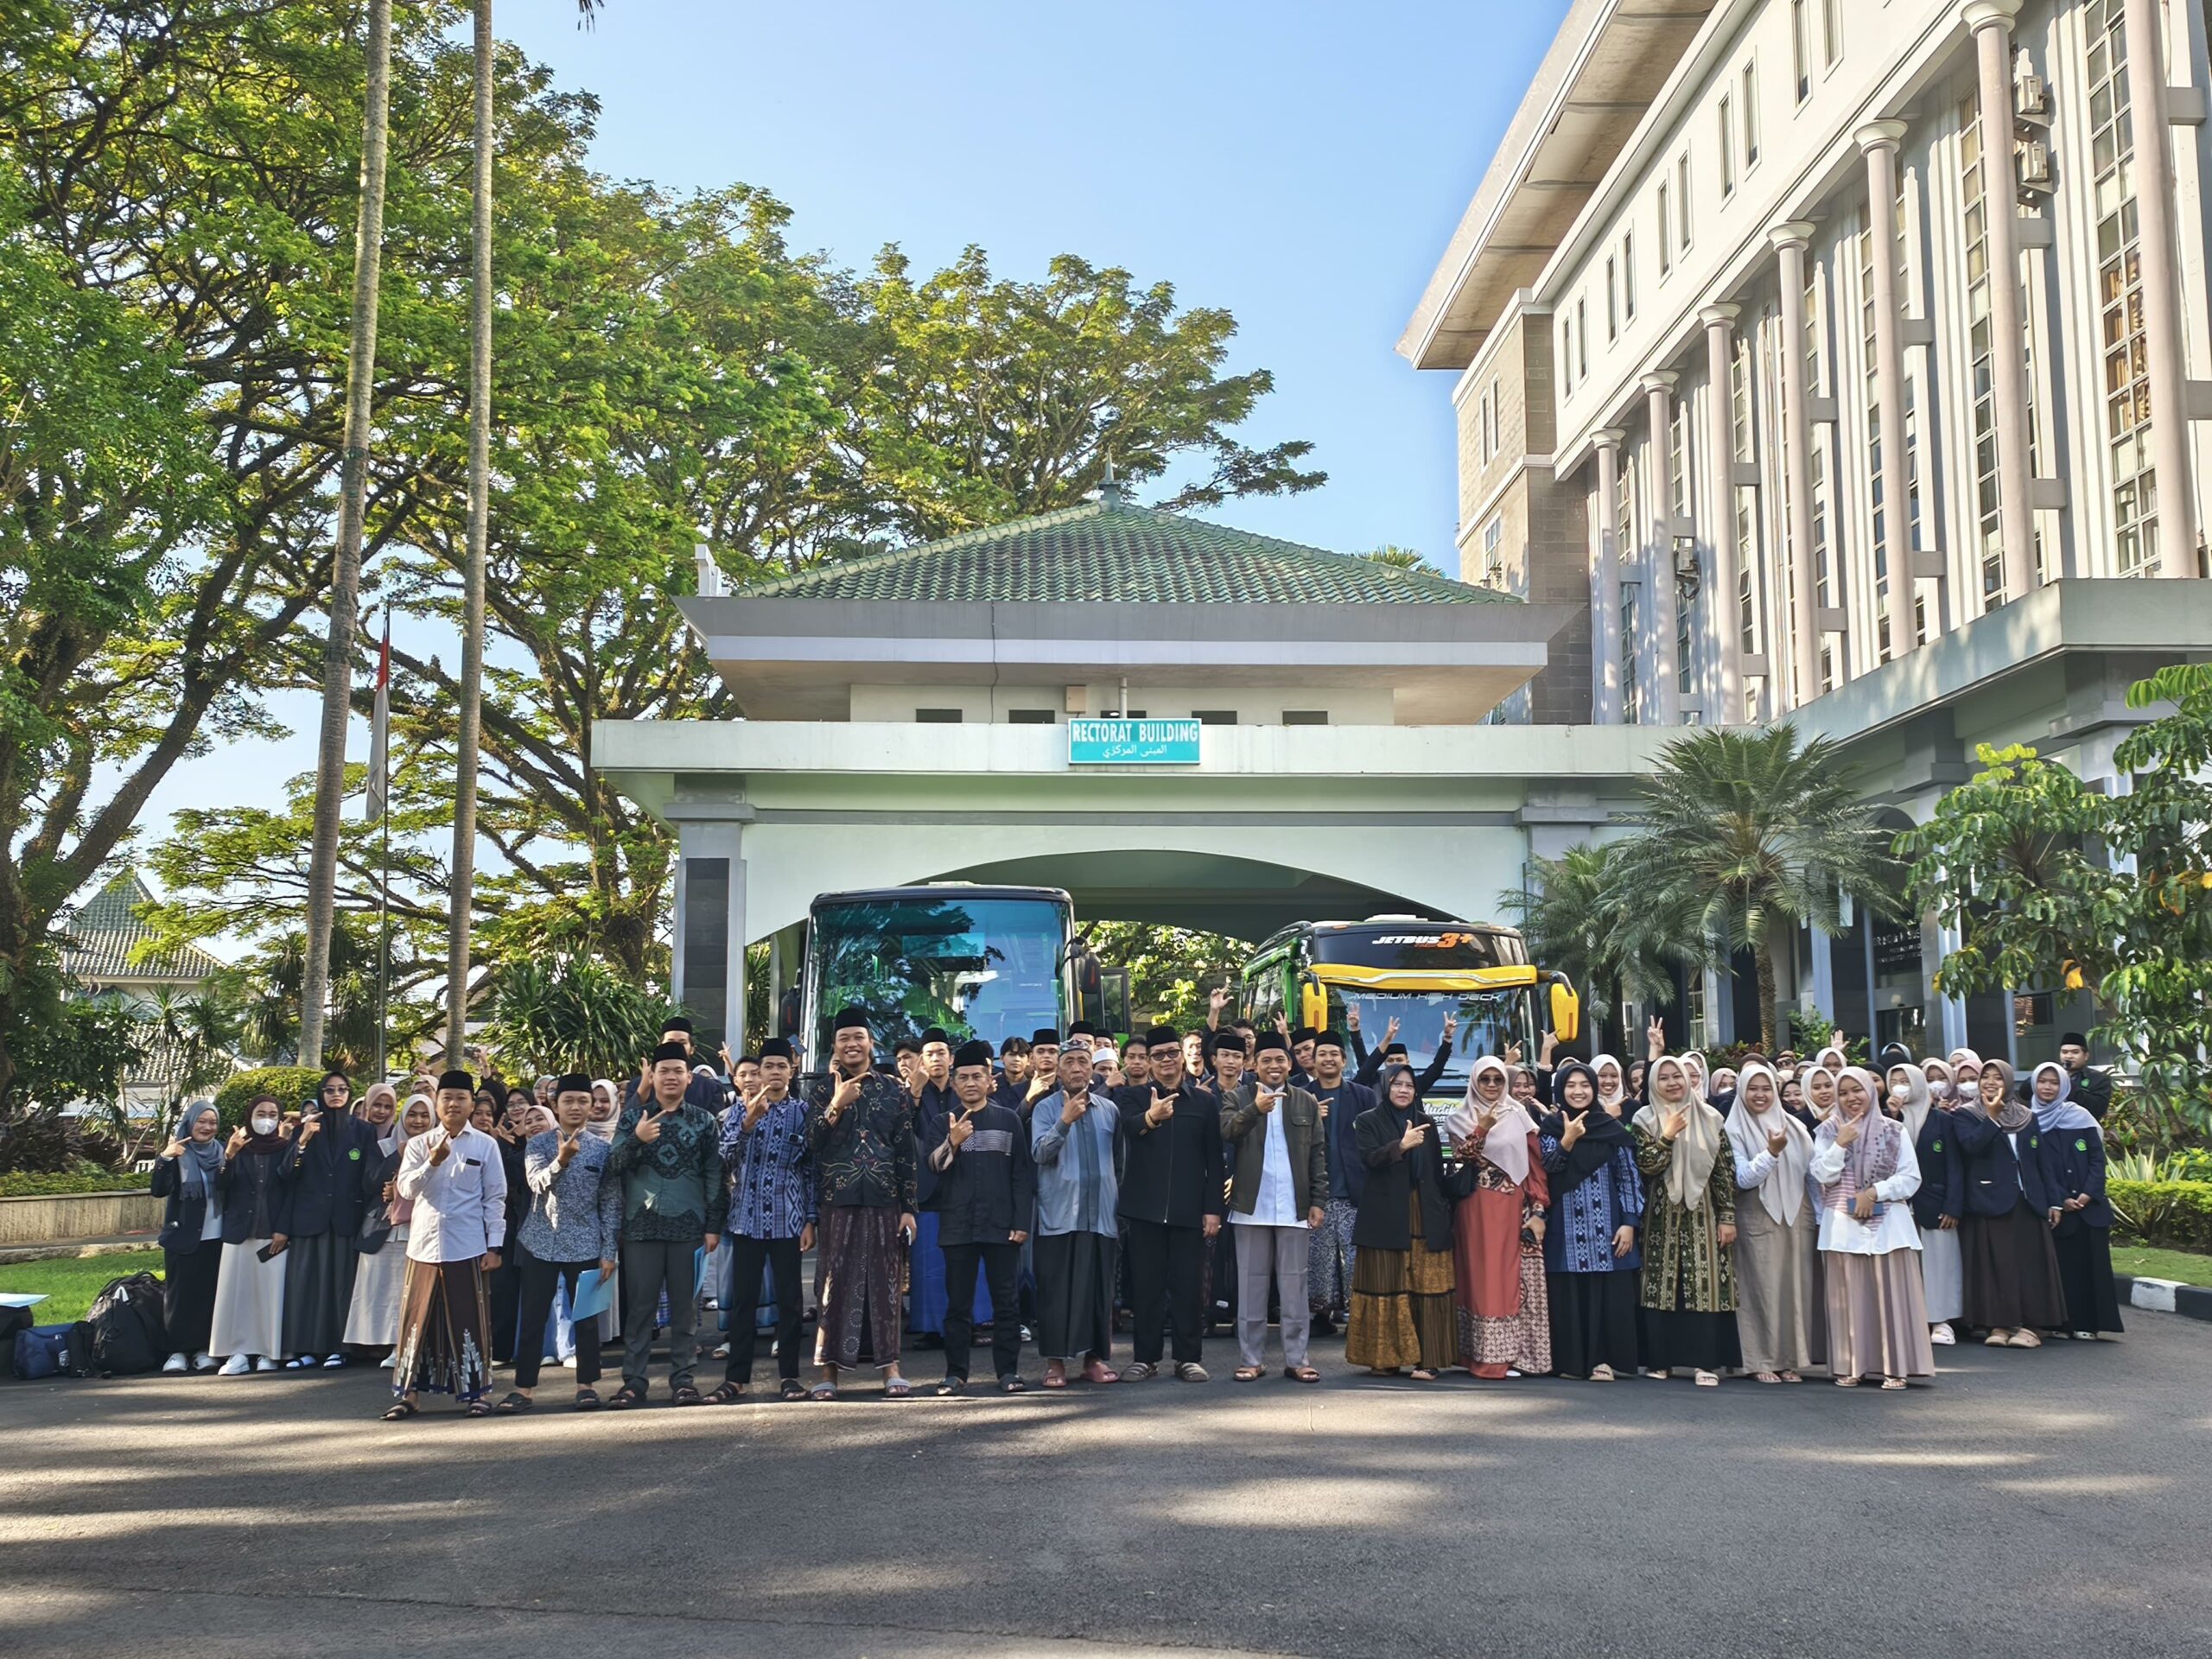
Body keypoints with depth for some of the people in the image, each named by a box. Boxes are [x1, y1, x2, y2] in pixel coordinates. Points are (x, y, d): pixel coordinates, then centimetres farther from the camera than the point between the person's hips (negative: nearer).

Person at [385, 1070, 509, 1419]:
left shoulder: (486, 1145, 2)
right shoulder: (419, 1145, 8)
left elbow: (495, 1197, 1)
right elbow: (406, 1189, -3)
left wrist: (494, 1245, -3)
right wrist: (432, 1163, -19)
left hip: (467, 1246, -2)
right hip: (425, 1243, 2)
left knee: (469, 1320, 1)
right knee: (418, 1319, 5)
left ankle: (477, 1391, 9)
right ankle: (409, 1392, 13)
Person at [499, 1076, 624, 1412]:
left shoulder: (603, 1149, 3)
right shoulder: (538, 1143, 1)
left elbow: (611, 1203, 3)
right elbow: (536, 1183, -17)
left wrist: (609, 1251, -2)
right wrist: (561, 1161, -36)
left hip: (584, 1245, 0)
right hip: (541, 1242, 0)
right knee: (533, 1317, 2)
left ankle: (587, 1384, 15)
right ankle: (524, 1386, 10)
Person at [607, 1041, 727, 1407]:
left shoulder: (705, 1121, 7)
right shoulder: (633, 1117, 7)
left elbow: (714, 1176, 5)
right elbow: (613, 1167, 0)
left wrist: (713, 1225, 0)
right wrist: (636, 1140, -18)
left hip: (689, 1226, 0)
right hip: (641, 1225, 0)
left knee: (685, 1305, 3)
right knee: (639, 1305, 1)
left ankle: (682, 1378, 9)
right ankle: (634, 1380, 6)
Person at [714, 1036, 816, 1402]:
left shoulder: (802, 1112, 5)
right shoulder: (740, 1109, 6)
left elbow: (811, 1169, 5)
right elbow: (727, 1155, -7)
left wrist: (810, 1220, -1)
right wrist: (749, 1121, -22)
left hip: (788, 1218, 0)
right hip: (748, 1216, 0)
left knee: (789, 1298, 3)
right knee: (743, 1298, 2)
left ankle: (789, 1374, 10)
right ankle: (736, 1377, 8)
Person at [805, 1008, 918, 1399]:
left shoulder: (893, 1091, 8)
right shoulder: (823, 1091, 7)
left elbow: (907, 1151, 6)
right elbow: (812, 1144, -5)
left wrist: (909, 1206, 0)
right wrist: (836, 1107, -20)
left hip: (884, 1200, 1)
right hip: (838, 1200, -1)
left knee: (885, 1281, 3)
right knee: (835, 1280, 0)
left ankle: (889, 1366, 9)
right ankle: (829, 1369, 6)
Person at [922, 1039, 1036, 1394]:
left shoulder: (1008, 1119, 8)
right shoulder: (942, 1122, 10)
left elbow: (1023, 1174, 6)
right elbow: (930, 1167, -1)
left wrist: (1021, 1221, -2)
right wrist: (951, 1143, -20)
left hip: (1001, 1225, 0)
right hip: (957, 1226, 0)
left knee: (1005, 1300, 1)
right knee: (958, 1303, 3)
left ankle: (1007, 1371, 7)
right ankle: (956, 1374, 8)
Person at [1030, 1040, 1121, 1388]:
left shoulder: (1109, 1109, 12)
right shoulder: (1045, 1108, 0)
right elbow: (1039, 1152, -13)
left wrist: (1120, 1198, 10)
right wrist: (1065, 1121, -25)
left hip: (1100, 1213, 3)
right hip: (1059, 1213, -3)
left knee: (1099, 1288, 5)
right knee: (1056, 1289, -3)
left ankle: (1095, 1356, 14)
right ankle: (1055, 1360, 4)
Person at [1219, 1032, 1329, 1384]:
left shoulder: (1306, 1102, 9)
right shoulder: (1237, 1098, 3)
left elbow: (1317, 1155, 8)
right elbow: (1226, 1131, -16)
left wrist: (1318, 1201, 2)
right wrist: (1255, 1109, -32)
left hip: (1294, 1208, 1)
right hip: (1252, 1206, -1)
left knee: (1294, 1285, 4)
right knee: (1251, 1284, 5)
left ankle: (1296, 1359, 10)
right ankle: (1251, 1358, 11)